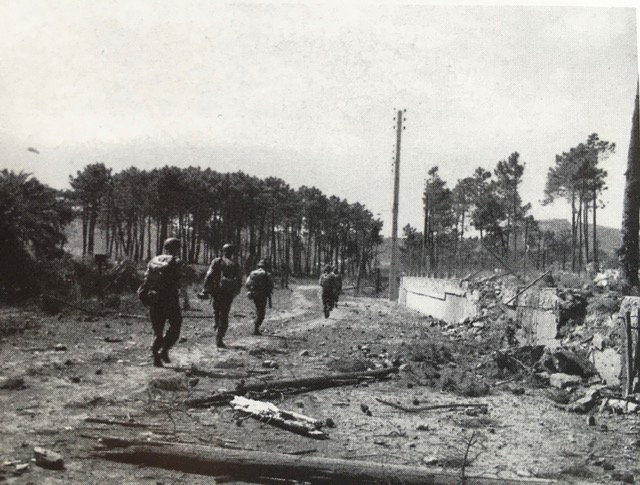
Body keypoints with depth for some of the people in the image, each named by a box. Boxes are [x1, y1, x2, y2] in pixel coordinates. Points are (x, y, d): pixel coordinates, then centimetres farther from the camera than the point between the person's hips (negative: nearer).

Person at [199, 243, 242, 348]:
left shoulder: (216, 261, 4)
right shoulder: (235, 265, 3)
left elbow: (209, 276, -4)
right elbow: (239, 280, 1)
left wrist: (205, 290, -4)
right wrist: (236, 291, 17)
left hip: (216, 291, 1)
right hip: (228, 294, -1)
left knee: (216, 311, 22)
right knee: (224, 315, 1)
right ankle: (219, 339, -6)